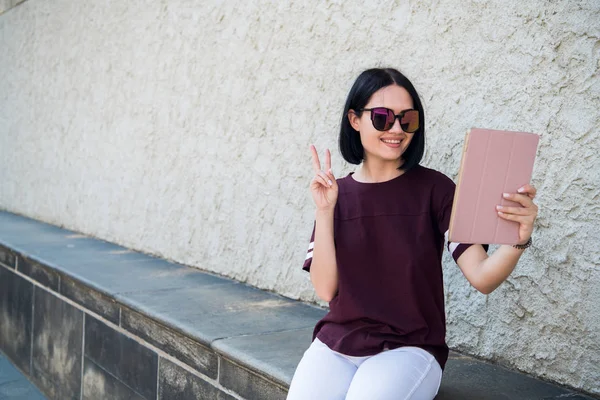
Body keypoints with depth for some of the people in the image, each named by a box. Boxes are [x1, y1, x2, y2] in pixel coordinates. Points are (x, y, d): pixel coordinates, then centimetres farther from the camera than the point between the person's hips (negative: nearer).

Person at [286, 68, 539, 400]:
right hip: (338, 343, 3)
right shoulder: (337, 194, 4)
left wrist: (519, 240, -32)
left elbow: (482, 278, -12)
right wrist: (324, 211, -13)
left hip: (409, 348, -2)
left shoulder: (434, 188, -3)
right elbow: (325, 290, -4)